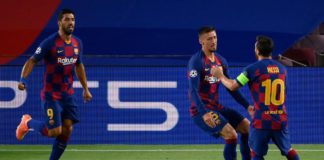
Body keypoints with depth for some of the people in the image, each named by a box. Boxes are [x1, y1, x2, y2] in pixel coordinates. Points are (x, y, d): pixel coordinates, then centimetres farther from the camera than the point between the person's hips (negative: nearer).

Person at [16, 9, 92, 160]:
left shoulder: (77, 43, 5)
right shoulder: (50, 42, -14)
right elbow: (32, 61, -14)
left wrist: (85, 89, 18)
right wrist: (23, 79, -29)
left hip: (68, 94, 6)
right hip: (51, 95, -6)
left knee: (67, 129, -2)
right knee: (55, 131, -10)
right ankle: (28, 123, 19)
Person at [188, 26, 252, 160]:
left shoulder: (221, 61, 10)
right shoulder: (196, 61, -14)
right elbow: (193, 90, -23)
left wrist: (247, 106, 6)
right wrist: (204, 113, -35)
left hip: (216, 107, 8)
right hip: (201, 110, -8)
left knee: (247, 126, 5)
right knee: (231, 135, -21)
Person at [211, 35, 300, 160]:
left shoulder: (253, 69, -9)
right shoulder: (282, 69, 7)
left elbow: (232, 86, -3)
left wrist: (220, 76, 16)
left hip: (262, 121, -4)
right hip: (281, 120, 4)